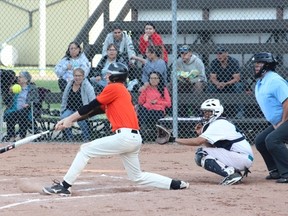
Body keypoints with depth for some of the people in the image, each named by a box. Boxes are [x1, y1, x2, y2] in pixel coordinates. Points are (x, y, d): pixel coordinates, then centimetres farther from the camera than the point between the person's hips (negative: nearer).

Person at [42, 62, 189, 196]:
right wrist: (70, 120, 16)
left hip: (125, 135, -9)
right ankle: (175, 185, 16)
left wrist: (70, 119, 6)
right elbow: (96, 110, 21)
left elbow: (91, 106, -2)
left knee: (85, 150, -4)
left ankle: (64, 186, -6)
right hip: (134, 138, 9)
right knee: (137, 176, 18)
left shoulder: (114, 88, -2)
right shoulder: (122, 91, 23)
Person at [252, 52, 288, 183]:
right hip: (277, 123, 10)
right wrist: (274, 124, 8)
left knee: (272, 139, -26)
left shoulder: (274, 81, -19)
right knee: (260, 140, 10)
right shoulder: (259, 83, 12)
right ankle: (276, 171, 16)